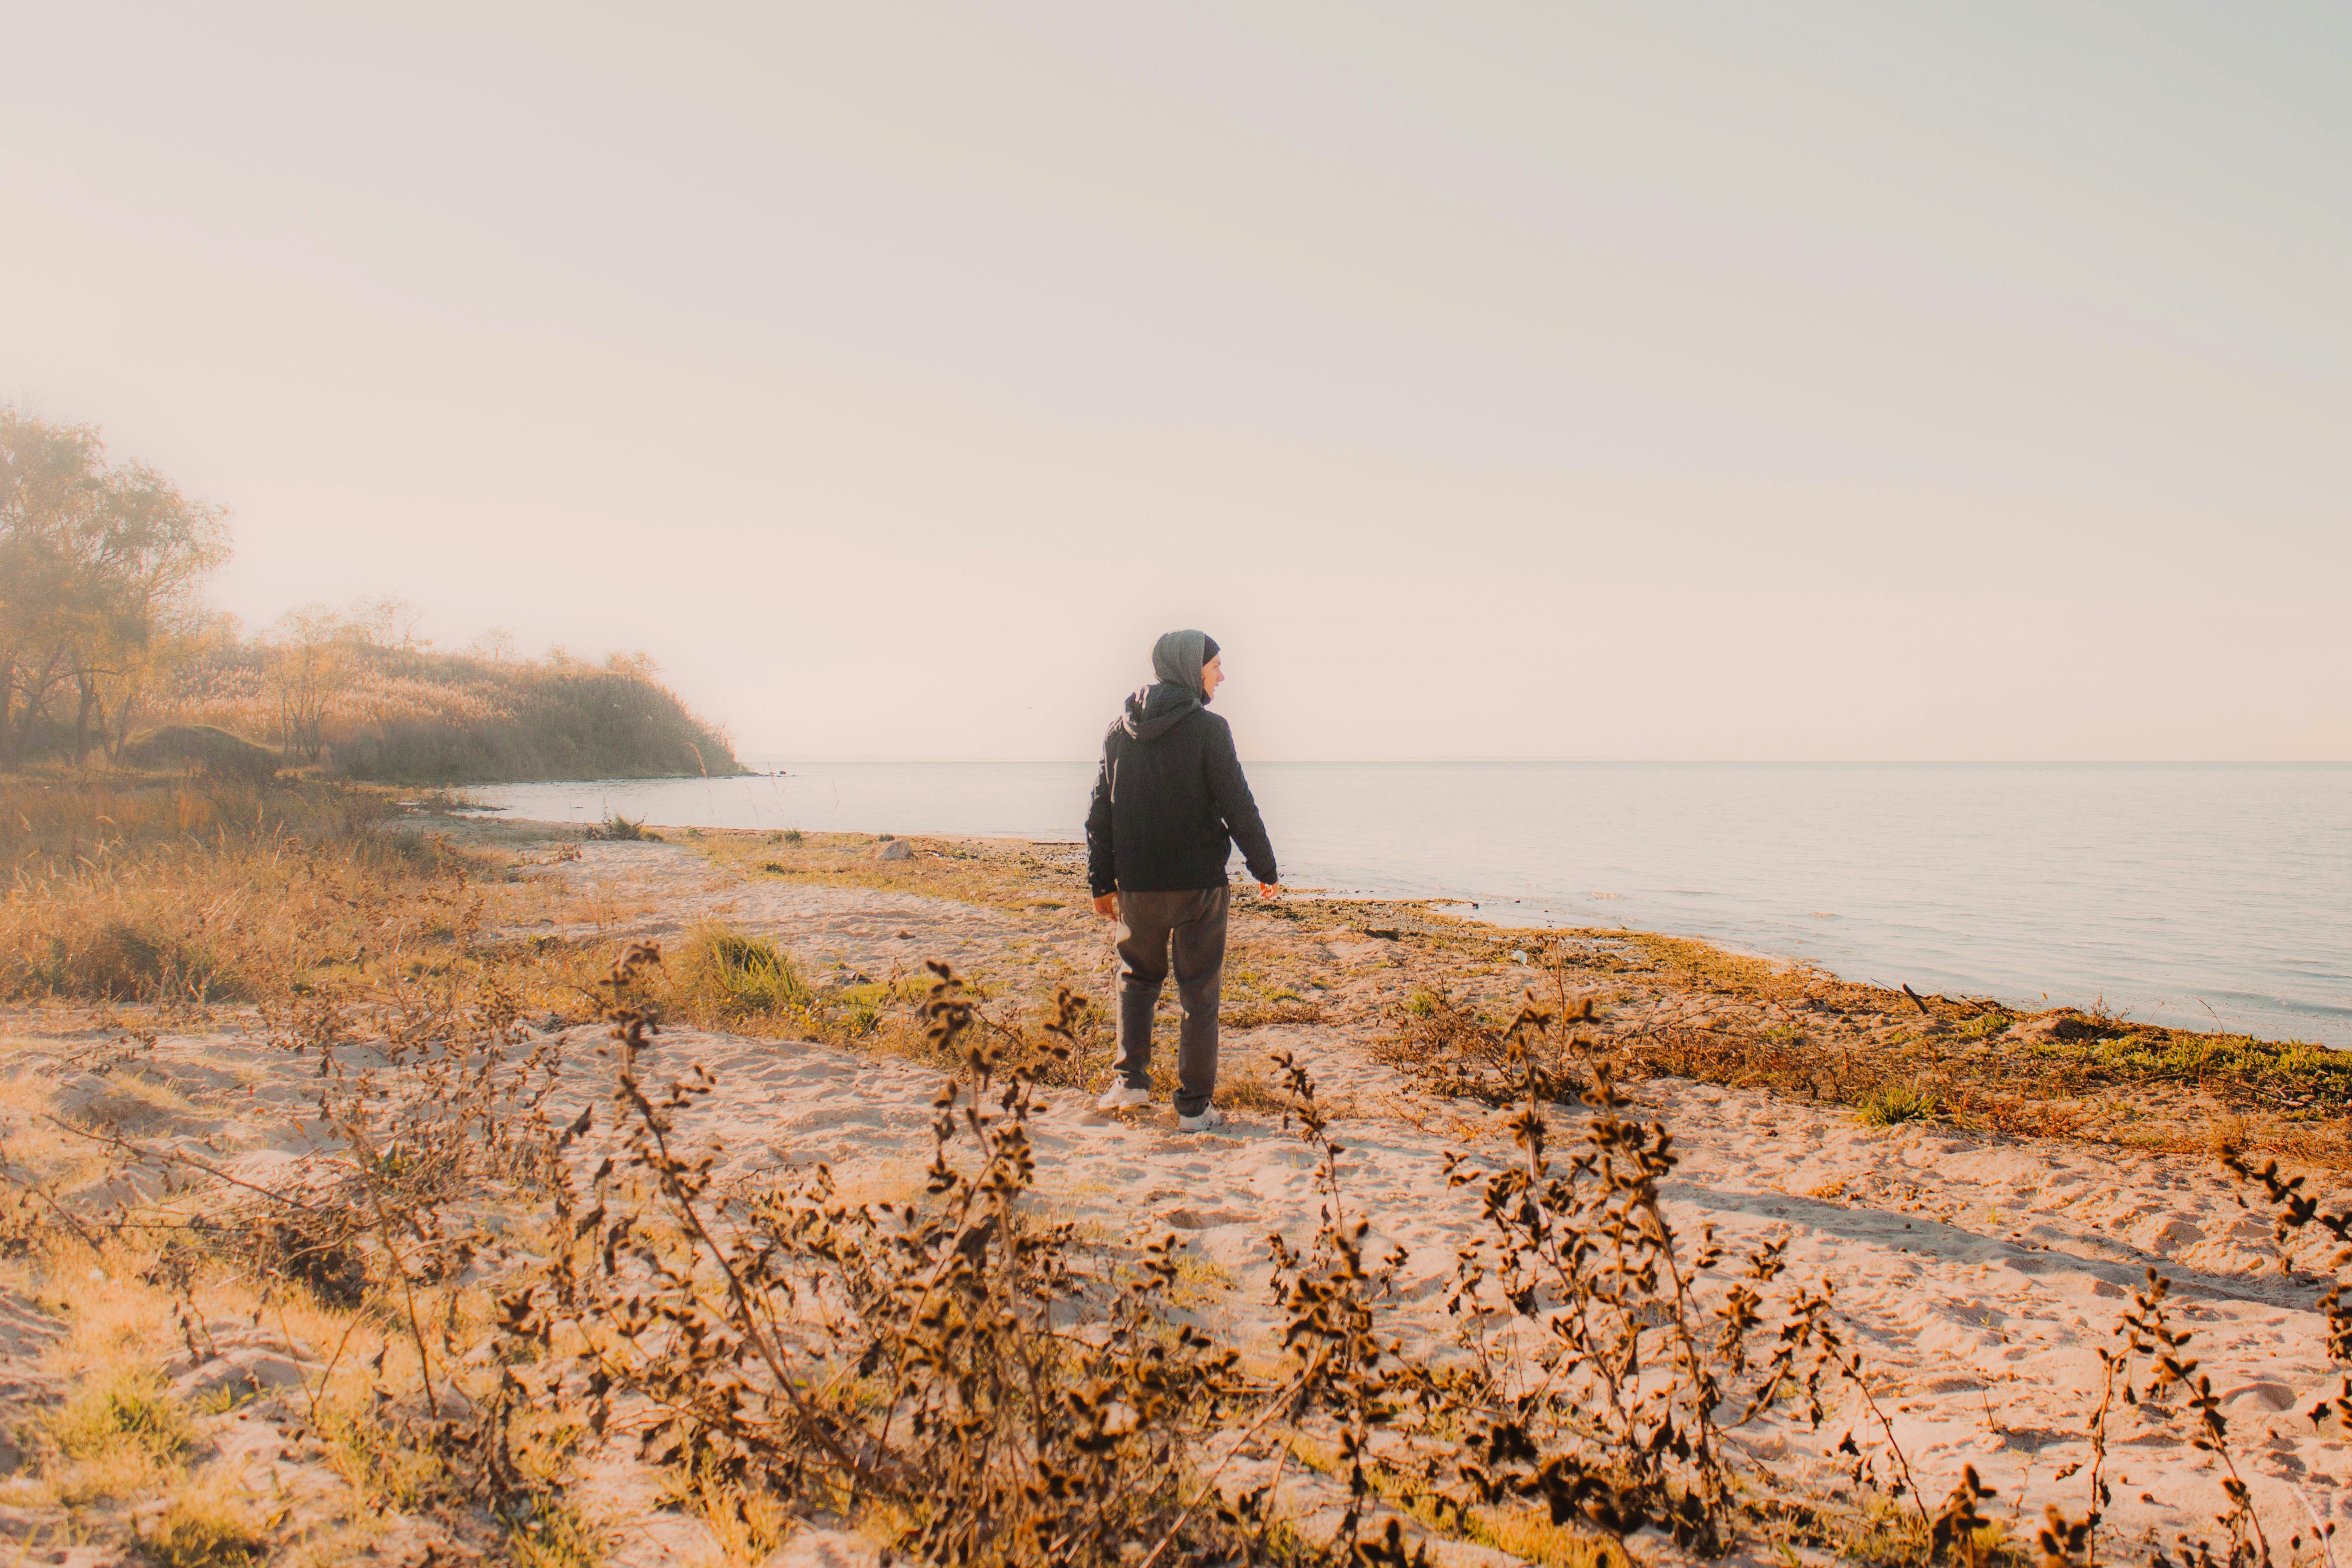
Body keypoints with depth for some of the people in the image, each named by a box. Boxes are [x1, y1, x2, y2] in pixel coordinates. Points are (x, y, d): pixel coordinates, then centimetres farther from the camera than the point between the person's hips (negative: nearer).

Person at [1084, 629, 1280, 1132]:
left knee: (1137, 977, 22)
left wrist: (1102, 882, 16)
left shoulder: (1119, 732, 6)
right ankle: (1194, 1106, 8)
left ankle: (1131, 1079, 12)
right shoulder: (1208, 728, -10)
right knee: (1199, 993, 5)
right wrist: (1266, 870, 1)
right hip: (1198, 883, -4)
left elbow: (1099, 815, 9)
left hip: (1137, 886, 4)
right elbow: (1239, 808, -10)